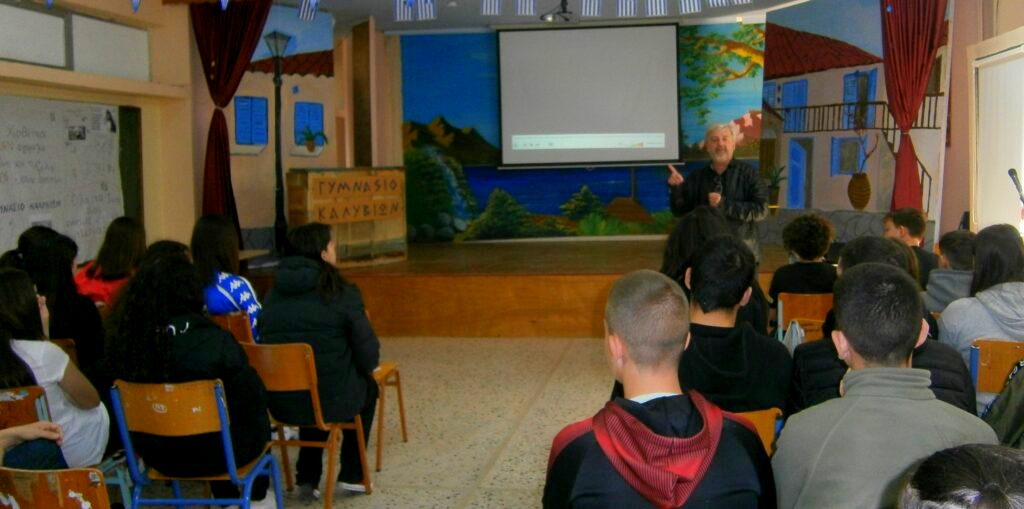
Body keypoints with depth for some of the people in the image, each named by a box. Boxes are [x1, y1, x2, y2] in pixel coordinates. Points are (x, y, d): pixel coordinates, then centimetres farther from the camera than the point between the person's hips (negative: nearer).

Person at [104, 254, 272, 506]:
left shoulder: (127, 341, -14)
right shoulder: (214, 341, -26)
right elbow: (254, 394, -13)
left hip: (157, 455, 4)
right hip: (213, 453, -4)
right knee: (256, 410, 25)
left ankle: (225, 499, 46)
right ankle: (258, 497, 41)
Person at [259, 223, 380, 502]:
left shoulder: (274, 292, 5)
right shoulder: (341, 293, -11)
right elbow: (369, 357, -10)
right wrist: (367, 367, 14)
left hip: (280, 399, 5)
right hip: (330, 398, -4)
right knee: (368, 387, 29)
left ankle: (307, 477, 33)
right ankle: (352, 475, 34)